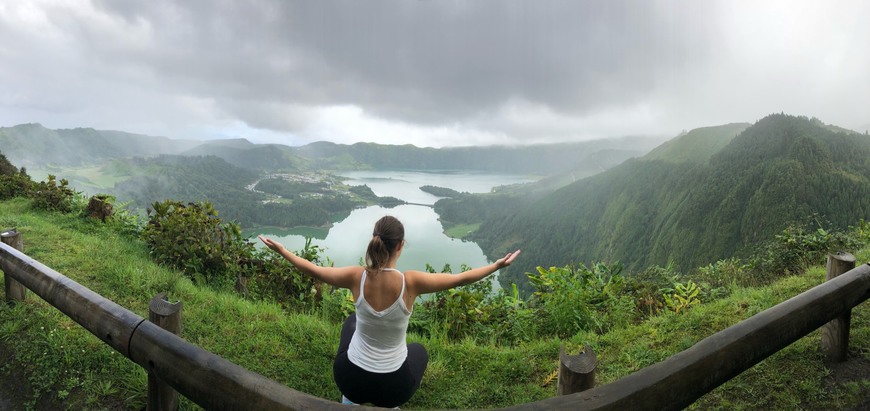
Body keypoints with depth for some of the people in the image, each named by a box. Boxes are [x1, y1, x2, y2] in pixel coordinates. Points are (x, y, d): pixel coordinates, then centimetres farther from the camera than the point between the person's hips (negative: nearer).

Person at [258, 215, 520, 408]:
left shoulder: (357, 277, -19)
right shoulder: (410, 282, -25)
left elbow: (312, 270, -5)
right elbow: (460, 279, -15)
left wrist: (280, 250, 11)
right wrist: (498, 265, -2)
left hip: (349, 378, 1)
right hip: (392, 387, -1)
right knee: (418, 351, 34)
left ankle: (350, 400, 41)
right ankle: (388, 405, 25)